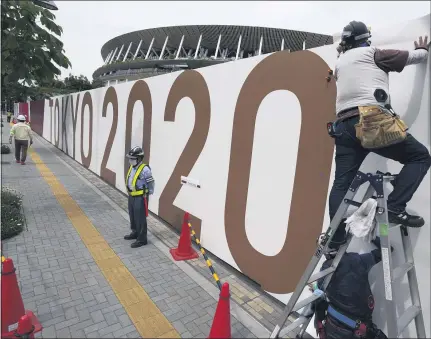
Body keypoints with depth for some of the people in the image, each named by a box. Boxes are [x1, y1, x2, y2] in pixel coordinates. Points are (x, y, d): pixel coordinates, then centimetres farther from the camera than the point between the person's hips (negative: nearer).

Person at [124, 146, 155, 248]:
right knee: (132, 216, 22)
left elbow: (151, 183, -16)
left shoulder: (145, 169, -22)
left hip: (140, 198, -9)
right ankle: (135, 233, 41)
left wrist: (148, 195, -7)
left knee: (140, 219, -1)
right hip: (131, 196, 9)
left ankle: (142, 239, 11)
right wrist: (130, 194, 17)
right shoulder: (132, 167, 6)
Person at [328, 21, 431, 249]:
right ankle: (394, 208, -4)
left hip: (343, 126, 6)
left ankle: (335, 241, 7)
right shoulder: (374, 54, 11)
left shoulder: (340, 63, 25)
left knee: (341, 184, 7)